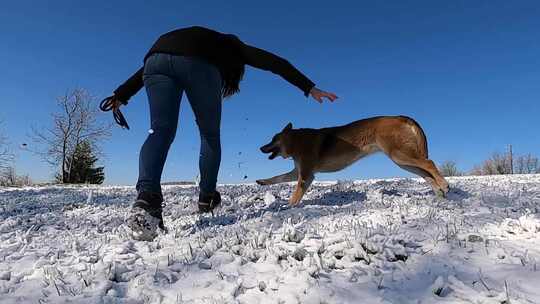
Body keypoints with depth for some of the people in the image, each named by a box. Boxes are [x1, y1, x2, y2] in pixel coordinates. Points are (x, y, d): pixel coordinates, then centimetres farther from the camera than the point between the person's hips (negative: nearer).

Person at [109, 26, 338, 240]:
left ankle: (147, 196, -24)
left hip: (157, 57, 4)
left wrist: (121, 95, 31)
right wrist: (309, 88, 24)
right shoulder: (233, 48, 35)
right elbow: (275, 63, 25)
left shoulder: (200, 39, 43)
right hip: (198, 64, -4)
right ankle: (207, 197, 14)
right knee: (210, 134, 12)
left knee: (161, 131, -2)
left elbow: (148, 67, 34)